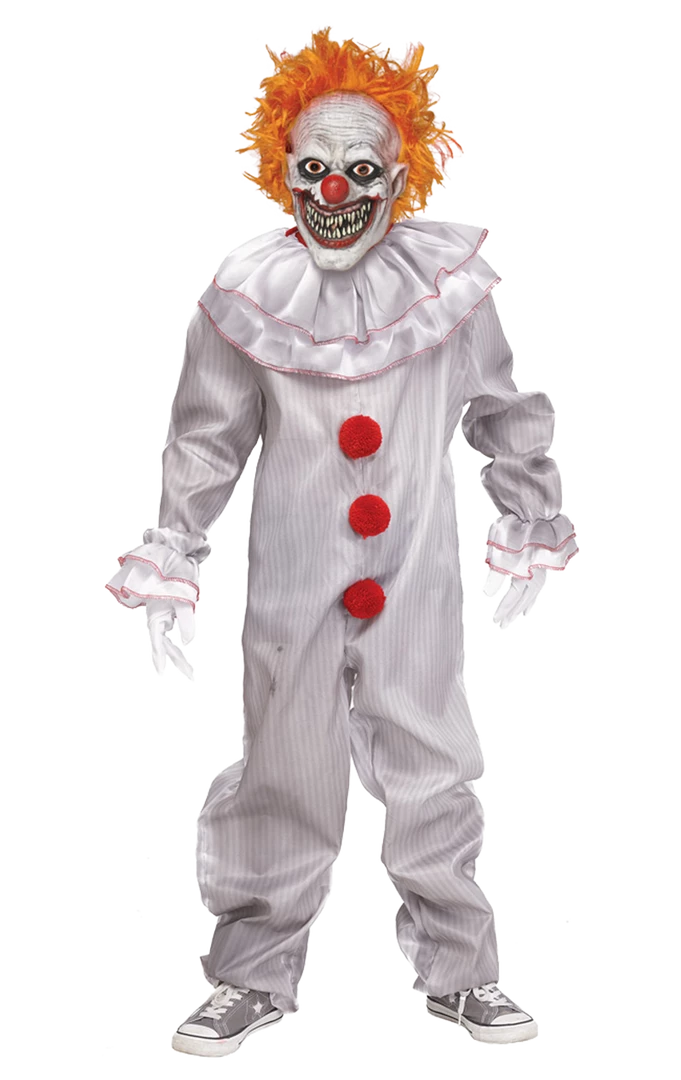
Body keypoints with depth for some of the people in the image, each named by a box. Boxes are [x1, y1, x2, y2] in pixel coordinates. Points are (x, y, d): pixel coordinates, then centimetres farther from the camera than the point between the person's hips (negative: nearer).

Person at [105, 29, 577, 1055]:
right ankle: (256, 974, 26)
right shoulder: (248, 295, -4)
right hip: (295, 582, 0)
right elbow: (206, 439, 4)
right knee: (285, 778, 9)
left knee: (435, 774, 9)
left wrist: (534, 523, 16)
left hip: (419, 580, 1)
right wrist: (170, 558, 4)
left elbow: (507, 414, 9)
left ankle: (457, 968, 27)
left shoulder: (451, 281, -3)